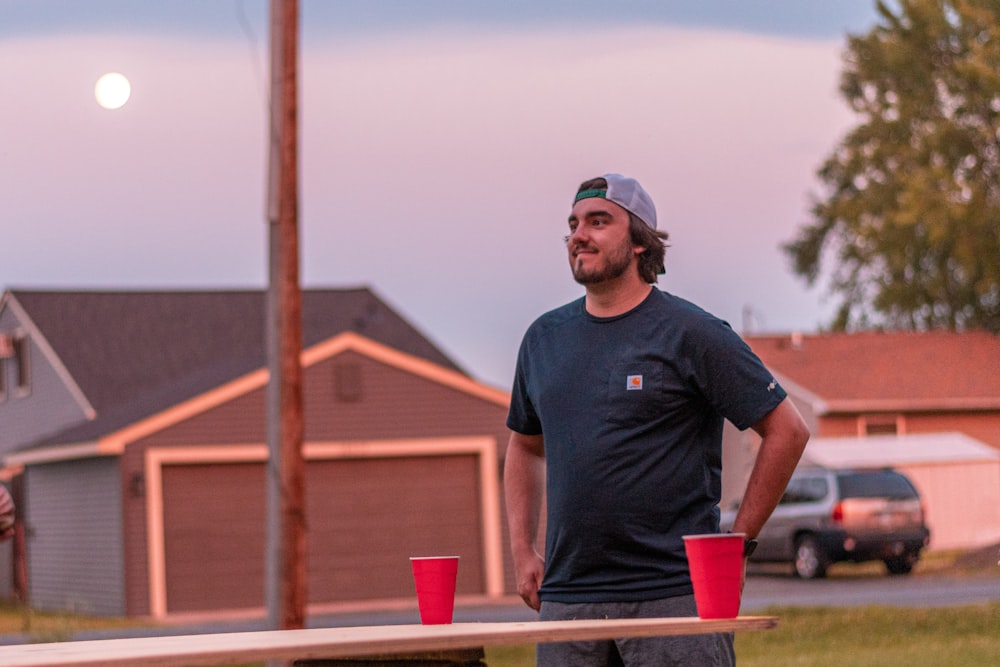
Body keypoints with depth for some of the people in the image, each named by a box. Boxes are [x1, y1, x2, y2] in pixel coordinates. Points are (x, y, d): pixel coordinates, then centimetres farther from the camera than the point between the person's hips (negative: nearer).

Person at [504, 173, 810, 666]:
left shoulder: (690, 333, -4)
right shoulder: (545, 338, 13)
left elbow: (787, 431, -2)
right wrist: (522, 552, 14)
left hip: (673, 595, -5)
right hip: (566, 601, 5)